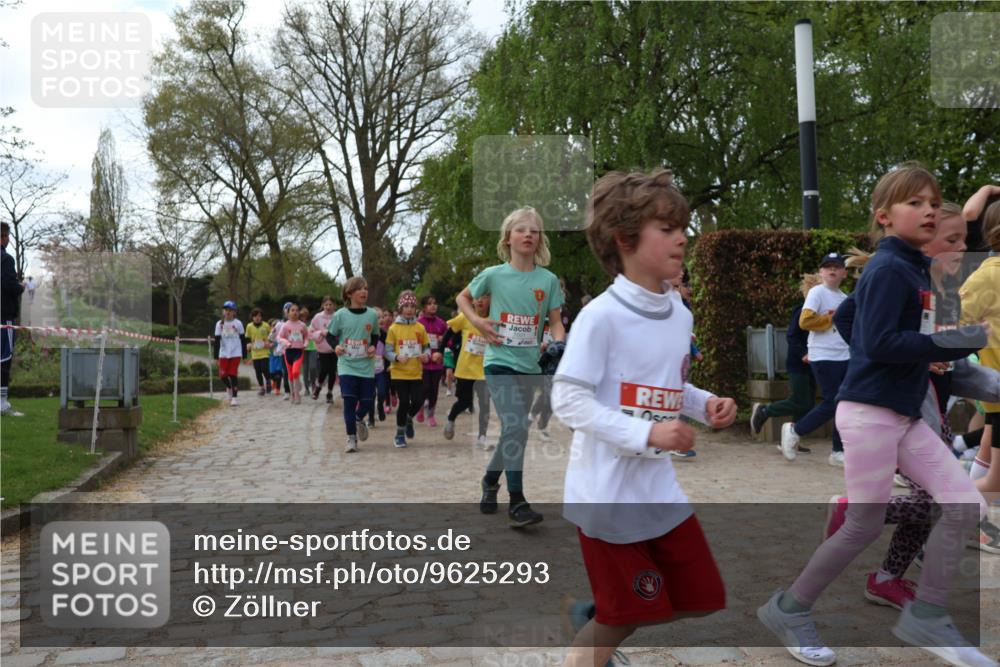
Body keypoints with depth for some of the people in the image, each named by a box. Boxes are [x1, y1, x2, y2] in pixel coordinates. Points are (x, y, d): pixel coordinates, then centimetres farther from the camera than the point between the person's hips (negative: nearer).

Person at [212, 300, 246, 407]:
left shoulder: (238, 323, 0)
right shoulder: (219, 324, 3)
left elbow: (243, 340, 4)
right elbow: (217, 340, 3)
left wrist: (245, 355, 2)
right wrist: (216, 356, -1)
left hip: (236, 353, -2)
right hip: (223, 354, 2)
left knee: (233, 374, -6)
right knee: (223, 375, -1)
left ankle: (234, 397, 2)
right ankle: (229, 387, 30)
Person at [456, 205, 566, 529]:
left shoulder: (548, 280, -1)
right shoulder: (493, 275, -4)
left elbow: (556, 322, 1)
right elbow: (463, 298, 12)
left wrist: (557, 344, -19)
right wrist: (477, 323, -4)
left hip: (530, 365, 4)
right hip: (499, 362, -3)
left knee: (511, 430, 16)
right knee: (516, 429, -17)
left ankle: (490, 480, 40)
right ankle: (517, 503, -11)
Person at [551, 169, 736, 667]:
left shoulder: (680, 314, 5)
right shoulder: (601, 316, -19)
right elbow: (567, 400, -21)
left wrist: (706, 405, -2)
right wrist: (646, 433, -26)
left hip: (659, 485, 8)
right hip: (607, 490, -7)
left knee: (701, 597, 14)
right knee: (622, 617, 7)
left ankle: (591, 618, 31)